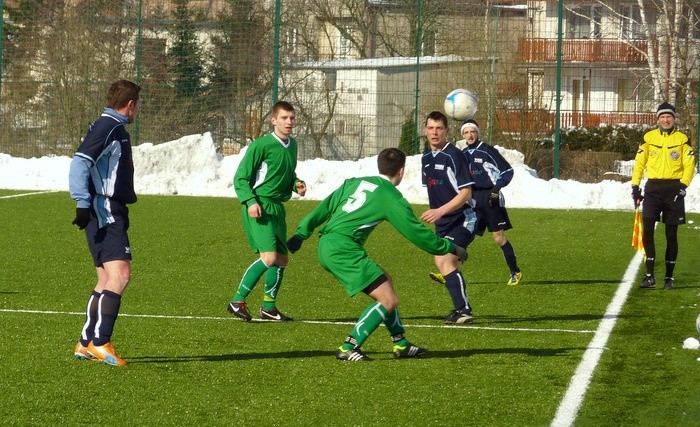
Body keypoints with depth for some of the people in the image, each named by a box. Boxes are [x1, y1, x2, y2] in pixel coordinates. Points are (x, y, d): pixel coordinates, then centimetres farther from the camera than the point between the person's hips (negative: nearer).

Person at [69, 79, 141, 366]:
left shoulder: (116, 128, 19)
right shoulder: (107, 127, -11)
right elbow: (80, 162, -20)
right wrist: (83, 203, -27)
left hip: (111, 213, 11)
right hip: (103, 213, -11)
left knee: (107, 281, 11)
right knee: (119, 275, -19)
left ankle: (86, 343, 15)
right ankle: (100, 342, -23)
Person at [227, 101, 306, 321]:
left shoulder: (292, 145, 13)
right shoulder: (261, 145, -11)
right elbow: (240, 178, -9)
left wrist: (297, 184, 7)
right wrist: (250, 201, -22)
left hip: (277, 208, 9)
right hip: (259, 208, -9)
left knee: (282, 259, 12)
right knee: (269, 257, -20)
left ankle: (268, 307, 25)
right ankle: (237, 301, -13)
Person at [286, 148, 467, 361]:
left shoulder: (354, 182, 18)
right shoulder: (392, 198, -3)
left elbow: (324, 208, 18)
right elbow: (418, 234, 1)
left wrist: (300, 235, 24)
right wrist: (451, 248, 12)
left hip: (327, 246, 9)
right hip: (343, 249, -9)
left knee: (385, 281, 21)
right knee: (388, 300, -8)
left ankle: (401, 344, 23)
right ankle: (348, 348, -11)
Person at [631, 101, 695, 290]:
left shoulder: (682, 139, 4)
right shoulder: (649, 138, 7)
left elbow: (689, 165, 2)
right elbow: (639, 162, 9)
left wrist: (683, 185, -11)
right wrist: (635, 186, 1)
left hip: (674, 188, -1)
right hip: (653, 188, 1)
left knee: (671, 235, 3)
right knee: (647, 230, -11)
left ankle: (669, 277, 11)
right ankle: (649, 276, -7)